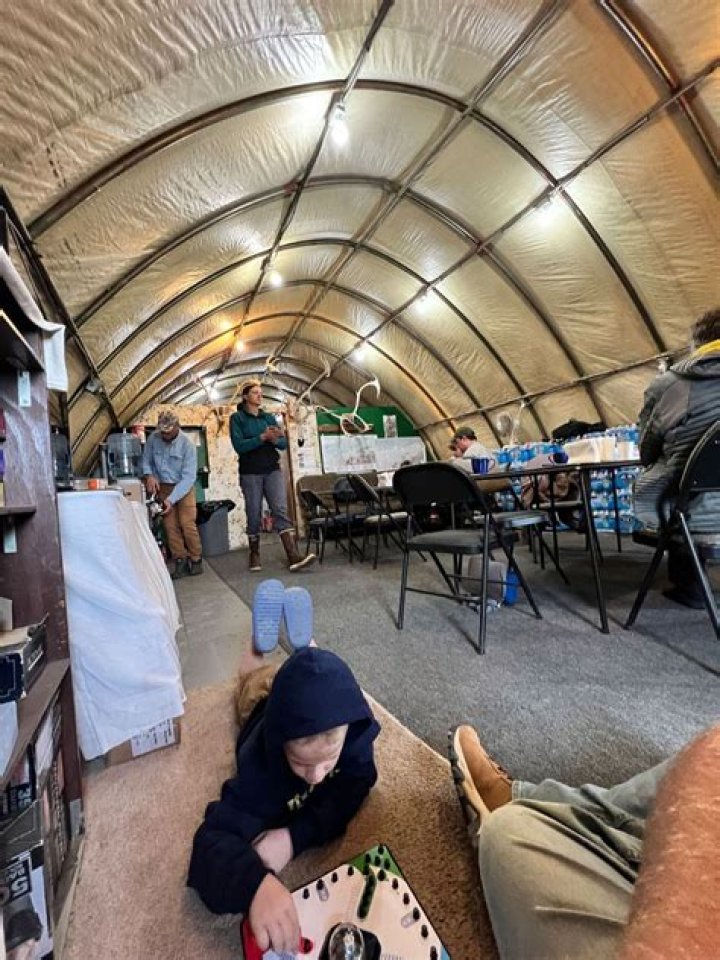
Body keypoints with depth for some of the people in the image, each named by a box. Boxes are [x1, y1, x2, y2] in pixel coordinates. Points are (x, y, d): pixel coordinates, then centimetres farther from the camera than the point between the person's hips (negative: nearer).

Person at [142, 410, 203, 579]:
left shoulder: (187, 444, -19)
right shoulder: (153, 438, -8)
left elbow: (189, 476, -21)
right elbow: (146, 461, 7)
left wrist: (171, 499, -25)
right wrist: (149, 475, -15)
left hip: (184, 488, -3)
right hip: (163, 487, 3)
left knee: (187, 524, -10)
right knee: (170, 526, -1)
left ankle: (195, 559, 6)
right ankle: (180, 560, 10)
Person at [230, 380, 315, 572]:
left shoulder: (269, 417, 14)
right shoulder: (237, 418, 2)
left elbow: (284, 444, 6)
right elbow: (239, 446, -12)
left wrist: (275, 440, -15)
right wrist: (263, 437, -21)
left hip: (273, 470, 3)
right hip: (250, 473, -2)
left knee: (281, 510, -9)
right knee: (254, 514, 4)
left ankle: (294, 557, -17)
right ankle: (254, 555, 22)